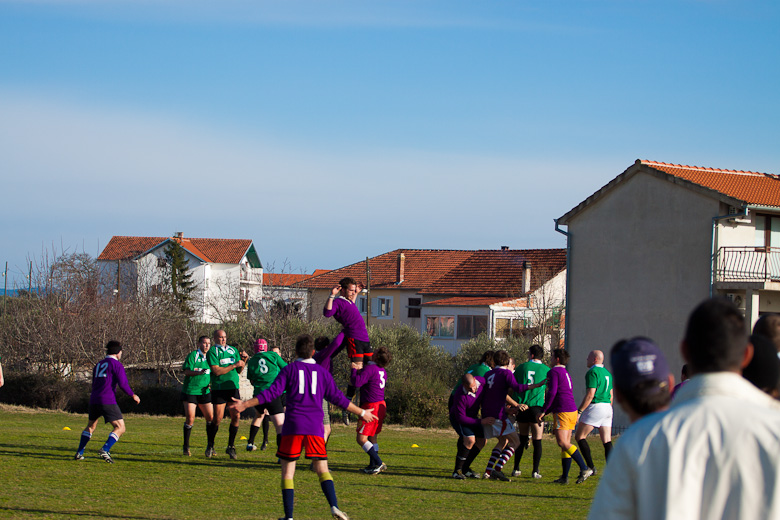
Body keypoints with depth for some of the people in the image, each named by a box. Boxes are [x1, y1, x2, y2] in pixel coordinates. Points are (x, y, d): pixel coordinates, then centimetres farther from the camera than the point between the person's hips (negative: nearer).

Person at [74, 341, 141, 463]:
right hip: (108, 401, -7)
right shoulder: (116, 364, -2)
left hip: (93, 400, 7)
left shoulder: (98, 364, 20)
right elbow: (123, 384, -10)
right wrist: (133, 395, 3)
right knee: (120, 428, -5)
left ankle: (79, 453, 20)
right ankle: (105, 450, -23)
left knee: (90, 427, 24)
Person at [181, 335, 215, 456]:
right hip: (190, 391, -5)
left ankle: (210, 446, 9)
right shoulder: (193, 355, -8)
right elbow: (186, 371, -16)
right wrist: (199, 372, -31)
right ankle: (186, 447, 5)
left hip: (204, 392, 5)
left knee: (211, 418, -1)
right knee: (190, 419, -7)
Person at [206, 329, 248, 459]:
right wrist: (234, 365, -15)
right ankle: (210, 446, 13)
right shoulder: (212, 352, -3)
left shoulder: (233, 350, 14)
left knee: (236, 417, -3)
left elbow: (239, 371, 15)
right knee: (218, 418, -6)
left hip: (233, 387, 4)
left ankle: (231, 446, 10)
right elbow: (217, 371, -14)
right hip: (219, 388, -4)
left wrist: (243, 360, -3)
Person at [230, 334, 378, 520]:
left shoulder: (289, 369, 6)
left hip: (293, 427, -2)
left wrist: (245, 404, 1)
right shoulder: (322, 372, 12)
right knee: (322, 469, 5)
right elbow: (337, 398, 12)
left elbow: (272, 393, -3)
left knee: (287, 470, 5)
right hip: (315, 428, 2)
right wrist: (362, 413, 22)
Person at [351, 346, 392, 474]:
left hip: (371, 407, -9)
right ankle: (373, 465, 21)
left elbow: (357, 383, -24)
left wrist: (354, 369, -9)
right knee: (372, 438, 19)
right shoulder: (382, 371, 12)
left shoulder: (370, 368, -17)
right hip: (381, 405, 9)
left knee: (361, 439, -9)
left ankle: (379, 463, -17)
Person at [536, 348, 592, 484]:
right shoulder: (566, 374, 23)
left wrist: (543, 411, -11)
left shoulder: (554, 372, -6)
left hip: (563, 412, -9)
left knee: (563, 443, -14)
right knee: (565, 444, 8)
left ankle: (585, 469, -23)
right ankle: (565, 477, 6)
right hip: (572, 411, 9)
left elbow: (552, 393, -17)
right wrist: (547, 412, 34)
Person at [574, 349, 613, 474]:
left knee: (579, 436, 1)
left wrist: (579, 411, -16)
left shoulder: (592, 372, -10)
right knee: (607, 442, 5)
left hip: (595, 407, -8)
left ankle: (590, 467, -7)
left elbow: (590, 394, -18)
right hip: (607, 408, 8)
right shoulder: (607, 373, 17)